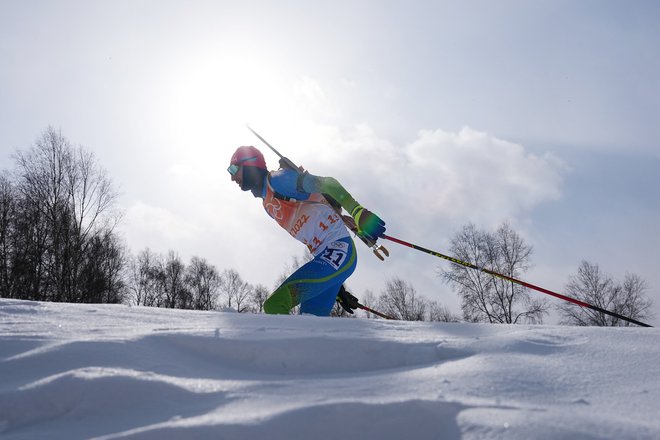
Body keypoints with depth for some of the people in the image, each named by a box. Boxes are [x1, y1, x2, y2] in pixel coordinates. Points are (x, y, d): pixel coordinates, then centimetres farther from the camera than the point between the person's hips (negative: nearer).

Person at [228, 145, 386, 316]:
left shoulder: (277, 180, -5)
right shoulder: (268, 204, 22)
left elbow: (326, 184, -17)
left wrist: (358, 212, -31)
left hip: (338, 248, -10)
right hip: (326, 257, 10)